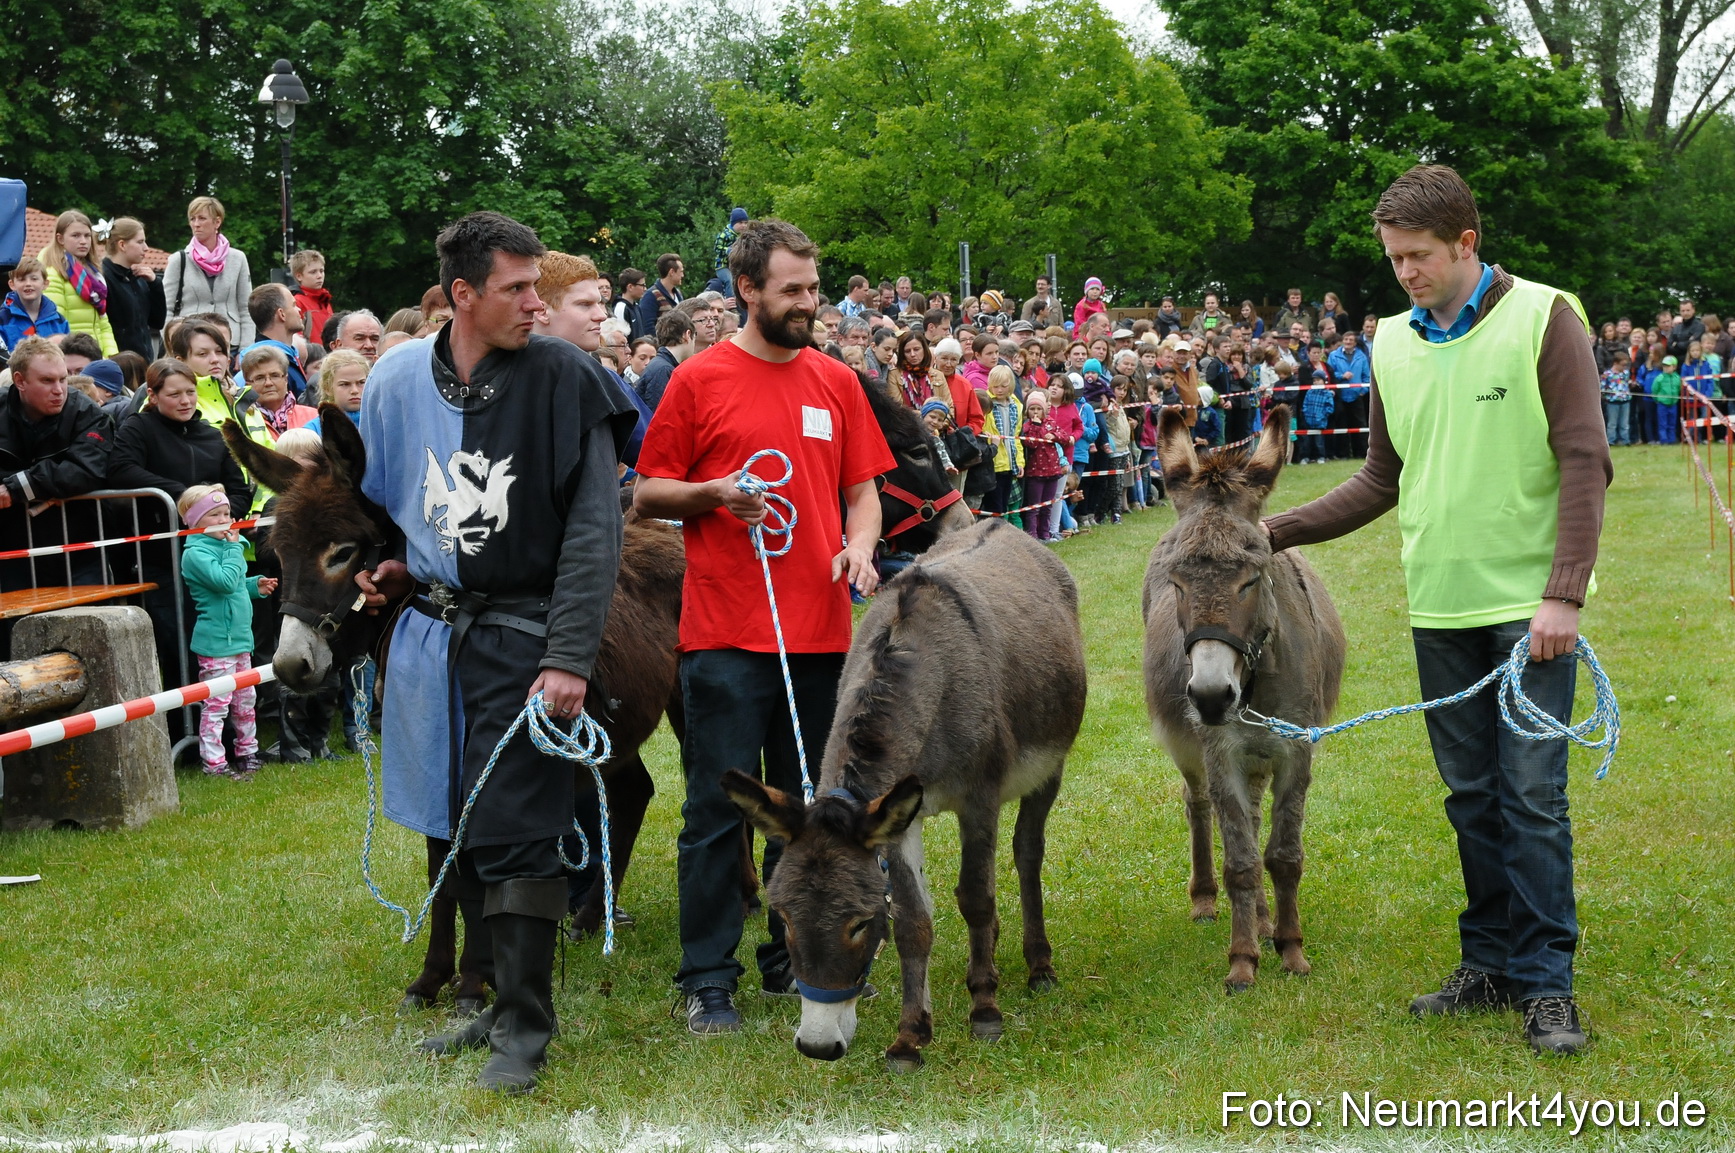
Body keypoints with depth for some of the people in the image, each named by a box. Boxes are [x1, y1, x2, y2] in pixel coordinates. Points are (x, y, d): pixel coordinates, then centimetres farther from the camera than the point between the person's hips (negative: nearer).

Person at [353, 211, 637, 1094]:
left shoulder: (564, 379, -9)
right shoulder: (400, 377, 3)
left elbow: (593, 529, -13)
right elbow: (373, 495, 21)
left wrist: (570, 657, -19)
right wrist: (381, 567, 3)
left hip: (519, 637, -5)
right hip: (429, 633, 5)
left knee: (515, 835, -5)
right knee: (458, 830, 12)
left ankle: (524, 1027, 6)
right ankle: (504, 996, 26)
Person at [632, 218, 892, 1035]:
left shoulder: (837, 383, 11)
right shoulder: (700, 380, 0)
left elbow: (862, 488, 16)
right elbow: (646, 493, 4)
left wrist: (859, 546, -4)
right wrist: (712, 493, -14)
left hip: (819, 630, 4)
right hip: (725, 631, -4)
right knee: (718, 806, -2)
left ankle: (794, 958, 23)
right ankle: (708, 979, 6)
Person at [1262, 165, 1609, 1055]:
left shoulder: (1542, 318, -6)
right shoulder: (1392, 344, 9)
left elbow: (1584, 464, -10)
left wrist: (1564, 594, -17)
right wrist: (1272, 532, 9)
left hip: (1528, 605, -5)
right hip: (1440, 611, 5)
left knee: (1532, 796, -4)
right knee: (1471, 798, 11)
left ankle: (1545, 983, 4)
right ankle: (1490, 964, 22)